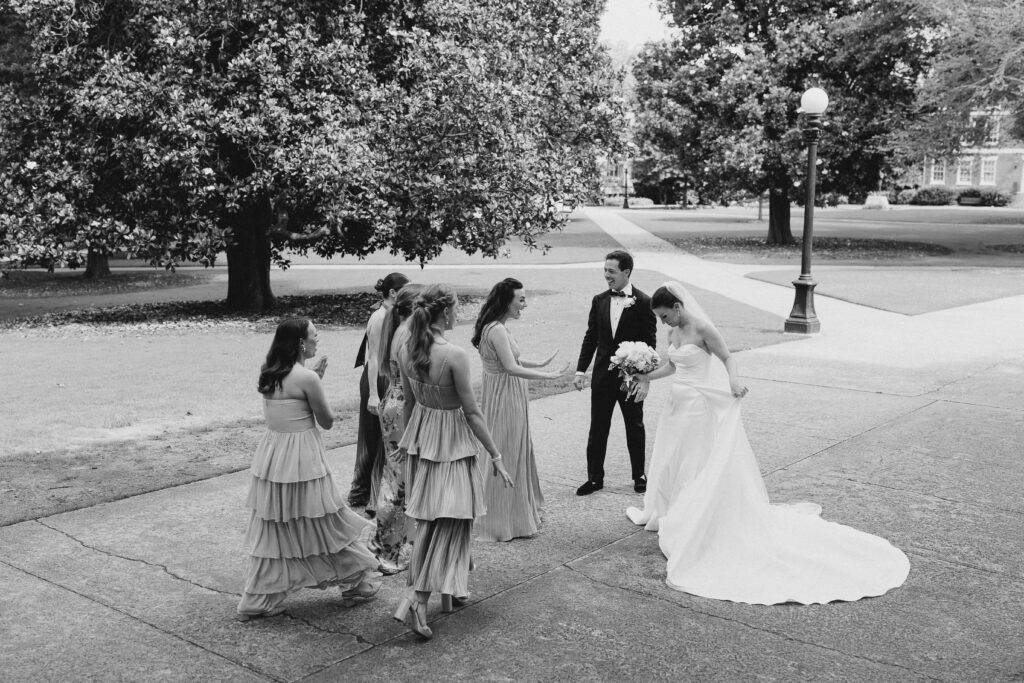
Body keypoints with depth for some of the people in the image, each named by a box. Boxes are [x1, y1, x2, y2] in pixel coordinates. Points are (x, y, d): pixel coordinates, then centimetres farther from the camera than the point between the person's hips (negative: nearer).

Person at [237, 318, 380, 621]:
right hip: (302, 459, -7)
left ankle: (256, 601, 20)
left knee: (273, 530, 15)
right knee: (325, 524, 10)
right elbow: (327, 421, -7)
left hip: (271, 456, 7)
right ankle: (356, 582, 29)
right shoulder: (306, 377, -18)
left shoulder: (267, 374, 5)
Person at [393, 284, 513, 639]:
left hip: (420, 438, 7)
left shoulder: (405, 351, -3)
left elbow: (409, 402, 9)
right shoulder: (454, 355, -23)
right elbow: (472, 412, -18)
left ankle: (448, 590, 33)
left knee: (429, 520, 17)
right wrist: (496, 456, -9)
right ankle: (417, 596, -5)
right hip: (452, 440, -7)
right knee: (450, 521, 3)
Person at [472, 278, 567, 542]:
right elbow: (512, 367, -28)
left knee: (515, 452, 19)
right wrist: (548, 376, -25)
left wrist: (539, 363, 17)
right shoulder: (497, 330, -23)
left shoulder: (498, 327, 9)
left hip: (508, 398, 10)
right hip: (503, 399, -10)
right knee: (506, 454, 1)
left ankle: (517, 509, 33)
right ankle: (504, 520, 13)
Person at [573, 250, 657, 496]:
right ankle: (595, 477, 17)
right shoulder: (599, 301, 3)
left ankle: (639, 475, 28)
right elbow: (590, 337, 8)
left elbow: (649, 343, -7)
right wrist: (581, 370, 1)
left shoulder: (643, 303, -8)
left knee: (635, 428, 13)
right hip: (602, 376, 3)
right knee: (597, 429, 6)